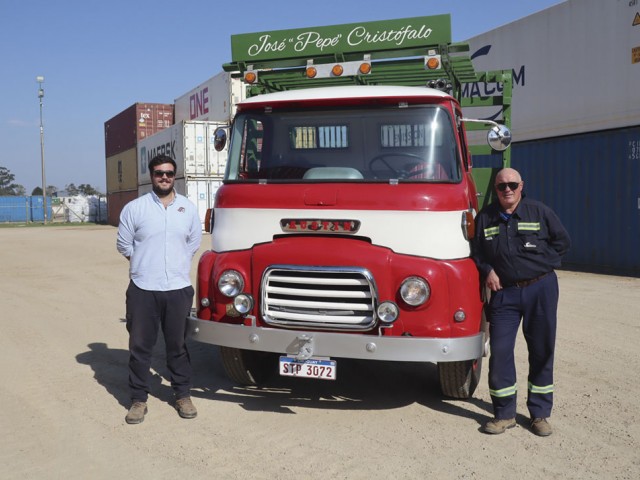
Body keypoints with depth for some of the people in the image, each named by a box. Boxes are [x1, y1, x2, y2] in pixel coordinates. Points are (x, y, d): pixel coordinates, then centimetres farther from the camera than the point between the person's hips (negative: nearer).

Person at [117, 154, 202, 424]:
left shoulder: (188, 208, 7)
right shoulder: (134, 208, 0)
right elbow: (124, 245, 5)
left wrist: (177, 265, 10)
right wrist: (146, 264, 7)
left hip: (179, 288, 1)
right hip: (142, 290, -1)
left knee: (178, 345, 11)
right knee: (140, 346, 6)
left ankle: (183, 395, 22)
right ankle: (139, 399, 18)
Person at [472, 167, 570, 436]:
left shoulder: (540, 212, 2)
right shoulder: (485, 218, 5)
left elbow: (563, 241, 9)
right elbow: (476, 251, 14)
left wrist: (541, 263, 0)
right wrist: (487, 271, -2)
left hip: (540, 289, 0)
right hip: (504, 292, 1)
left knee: (542, 351, 6)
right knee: (499, 352, -3)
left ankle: (540, 414, 20)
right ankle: (504, 414, 12)